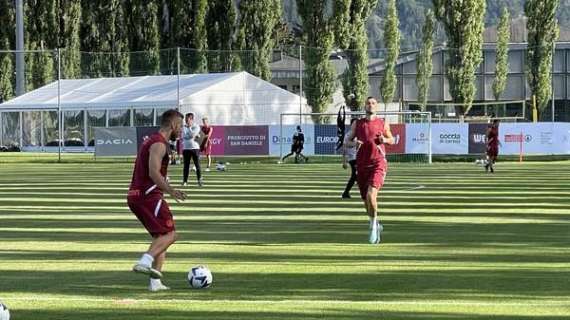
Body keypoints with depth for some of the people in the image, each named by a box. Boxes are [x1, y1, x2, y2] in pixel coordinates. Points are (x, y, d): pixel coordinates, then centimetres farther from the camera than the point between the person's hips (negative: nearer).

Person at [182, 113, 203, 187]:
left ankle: (199, 181, 0)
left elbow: (192, 134, -16)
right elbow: (183, 136, -5)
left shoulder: (196, 127, -1)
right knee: (186, 165, 5)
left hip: (195, 148, -3)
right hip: (186, 148, 3)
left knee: (197, 165, -4)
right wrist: (193, 137, -10)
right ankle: (185, 181, 9)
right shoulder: (184, 127, 10)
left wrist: (189, 127, -9)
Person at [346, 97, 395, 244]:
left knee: (371, 195, -22)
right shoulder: (357, 124, 10)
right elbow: (348, 141, 14)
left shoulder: (383, 123, 7)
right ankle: (376, 224, 33)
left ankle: (373, 227, -8)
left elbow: (392, 140, 18)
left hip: (378, 163, -3)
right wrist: (354, 143, -9)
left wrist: (384, 139, -5)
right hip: (362, 164, 3)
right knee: (366, 200, 8)